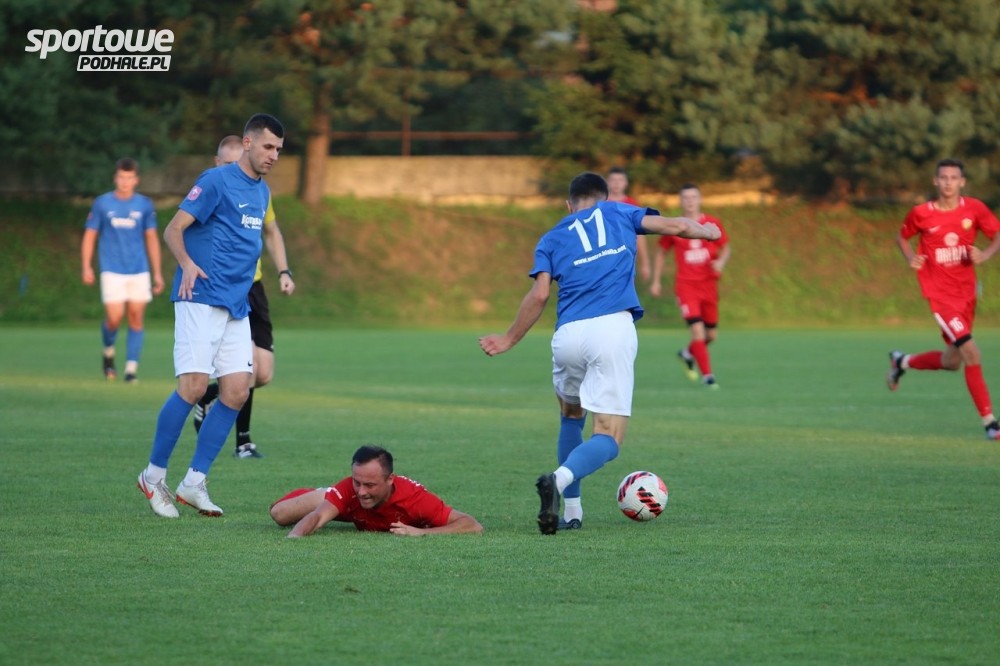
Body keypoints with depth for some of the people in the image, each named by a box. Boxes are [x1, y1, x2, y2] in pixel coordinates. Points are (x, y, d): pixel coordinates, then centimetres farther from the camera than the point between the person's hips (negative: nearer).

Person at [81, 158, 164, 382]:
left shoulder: (145, 205, 6)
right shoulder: (102, 203, 2)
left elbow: (152, 239, 12)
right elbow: (90, 235, 7)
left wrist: (157, 273, 9)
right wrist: (87, 267, -2)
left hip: (139, 271, 2)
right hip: (112, 271, -2)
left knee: (136, 318, -3)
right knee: (114, 319, -11)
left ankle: (131, 368, 0)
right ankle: (108, 352, 19)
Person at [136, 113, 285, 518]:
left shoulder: (262, 192, 17)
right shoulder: (216, 181, -7)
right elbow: (173, 230, -10)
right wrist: (187, 265, -27)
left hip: (236, 309, 8)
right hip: (201, 300, -8)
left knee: (236, 391, -2)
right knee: (193, 387, -14)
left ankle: (194, 481, 5)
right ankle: (154, 475, 0)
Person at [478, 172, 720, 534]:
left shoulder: (551, 239, 19)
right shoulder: (617, 213, 20)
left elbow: (539, 295, 6)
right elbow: (674, 226, 18)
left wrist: (510, 339, 17)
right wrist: (707, 231, 39)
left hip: (568, 334, 2)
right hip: (614, 327, -2)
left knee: (571, 418, 28)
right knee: (608, 437, -4)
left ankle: (571, 512, 23)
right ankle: (560, 478, -34)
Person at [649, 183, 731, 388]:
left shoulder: (713, 223, 2)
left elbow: (725, 248, 11)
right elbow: (661, 252, 11)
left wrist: (721, 262, -11)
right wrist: (656, 281, 10)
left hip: (708, 284, 3)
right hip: (685, 285, -3)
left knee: (711, 334, 10)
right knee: (697, 329, -17)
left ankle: (688, 354, 40)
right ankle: (707, 375, -10)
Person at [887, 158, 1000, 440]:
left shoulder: (974, 208, -2)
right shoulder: (921, 213, -7)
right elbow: (902, 237, 11)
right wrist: (911, 258, -9)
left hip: (966, 291, 5)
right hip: (940, 292, -5)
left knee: (952, 362, 15)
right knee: (971, 353, -18)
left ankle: (902, 362, 43)